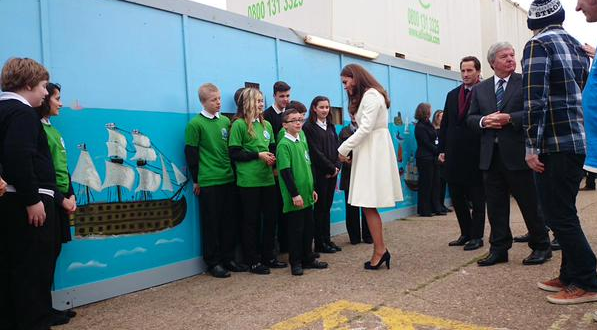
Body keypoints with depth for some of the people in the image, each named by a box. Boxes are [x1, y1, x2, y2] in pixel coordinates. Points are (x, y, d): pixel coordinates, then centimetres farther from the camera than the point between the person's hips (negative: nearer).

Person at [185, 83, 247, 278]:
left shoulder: (226, 121, 10)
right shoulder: (195, 124, -6)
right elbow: (191, 154, -4)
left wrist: (233, 171, 14)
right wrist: (196, 180, -2)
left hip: (228, 179, 5)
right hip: (208, 182, -5)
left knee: (229, 221, 10)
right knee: (211, 222, 2)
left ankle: (228, 258, 23)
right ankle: (213, 262, 14)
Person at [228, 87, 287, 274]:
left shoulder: (266, 124, 12)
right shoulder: (239, 124, -6)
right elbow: (234, 153, -9)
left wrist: (272, 158, -3)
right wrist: (258, 155, -14)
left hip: (267, 178, 6)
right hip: (248, 180, -6)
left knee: (270, 217, 10)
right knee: (251, 220, 3)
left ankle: (269, 257, 24)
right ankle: (253, 261, 14)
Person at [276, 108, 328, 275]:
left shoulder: (302, 143, 13)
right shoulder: (284, 145, -12)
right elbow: (285, 172, -17)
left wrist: (312, 189, 19)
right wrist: (295, 194, -19)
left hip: (306, 195, 8)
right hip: (294, 197, -8)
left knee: (308, 228, 14)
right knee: (295, 230, 2)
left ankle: (308, 259, 27)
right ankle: (295, 263, 15)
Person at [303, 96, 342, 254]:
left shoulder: (330, 126, 14)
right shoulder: (309, 127, -6)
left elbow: (336, 147, 11)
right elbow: (315, 152, -11)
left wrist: (337, 166, -4)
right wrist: (331, 168, -10)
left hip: (332, 173, 6)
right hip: (319, 173, -6)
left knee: (327, 206, 10)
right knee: (320, 207, 0)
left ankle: (327, 240, 18)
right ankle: (320, 243, 7)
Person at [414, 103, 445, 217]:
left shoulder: (428, 124, 16)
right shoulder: (420, 127, -9)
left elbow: (435, 141, 13)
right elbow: (427, 144, -13)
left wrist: (439, 153, 0)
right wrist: (439, 152, -12)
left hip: (433, 158, 8)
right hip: (425, 159, -8)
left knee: (435, 183, 9)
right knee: (426, 184, -3)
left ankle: (436, 208, 15)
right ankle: (424, 210, 5)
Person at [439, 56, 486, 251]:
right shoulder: (452, 95, 13)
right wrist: (442, 149, 8)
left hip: (475, 154, -5)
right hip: (454, 154, 6)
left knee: (477, 198, 5)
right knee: (456, 196, 10)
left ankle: (476, 236, 15)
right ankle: (466, 233, 24)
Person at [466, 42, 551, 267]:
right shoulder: (480, 89, 14)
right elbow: (470, 118, 11)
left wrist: (509, 118, -19)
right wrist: (483, 121, -9)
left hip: (517, 153, -4)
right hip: (491, 155, 4)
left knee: (530, 203, 5)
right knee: (496, 206, 8)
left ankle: (541, 247, 21)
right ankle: (499, 249, 17)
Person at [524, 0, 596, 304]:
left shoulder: (538, 44, -9)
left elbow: (535, 99, -17)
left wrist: (532, 146, -15)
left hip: (555, 144, -8)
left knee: (559, 216, -2)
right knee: (564, 213, 15)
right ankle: (570, 275, 23)